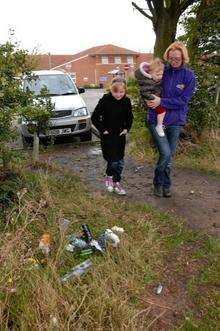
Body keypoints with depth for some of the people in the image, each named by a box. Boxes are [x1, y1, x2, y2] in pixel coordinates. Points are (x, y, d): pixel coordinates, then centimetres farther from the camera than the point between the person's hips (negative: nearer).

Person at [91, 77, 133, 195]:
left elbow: (129, 117, 15)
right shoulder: (105, 100, -13)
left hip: (120, 135, 4)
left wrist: (126, 128, 3)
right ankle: (109, 177, 22)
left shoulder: (126, 101, -1)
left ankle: (116, 183, 21)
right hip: (108, 136, -4)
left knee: (120, 161, 6)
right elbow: (95, 117, -8)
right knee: (113, 160, -7)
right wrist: (102, 129, -11)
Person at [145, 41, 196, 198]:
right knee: (165, 153, -12)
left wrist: (161, 101, -19)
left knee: (170, 156, 11)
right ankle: (158, 183, 12)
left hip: (175, 121, 1)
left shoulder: (189, 76, -3)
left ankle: (166, 185, 28)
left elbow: (183, 100, -11)